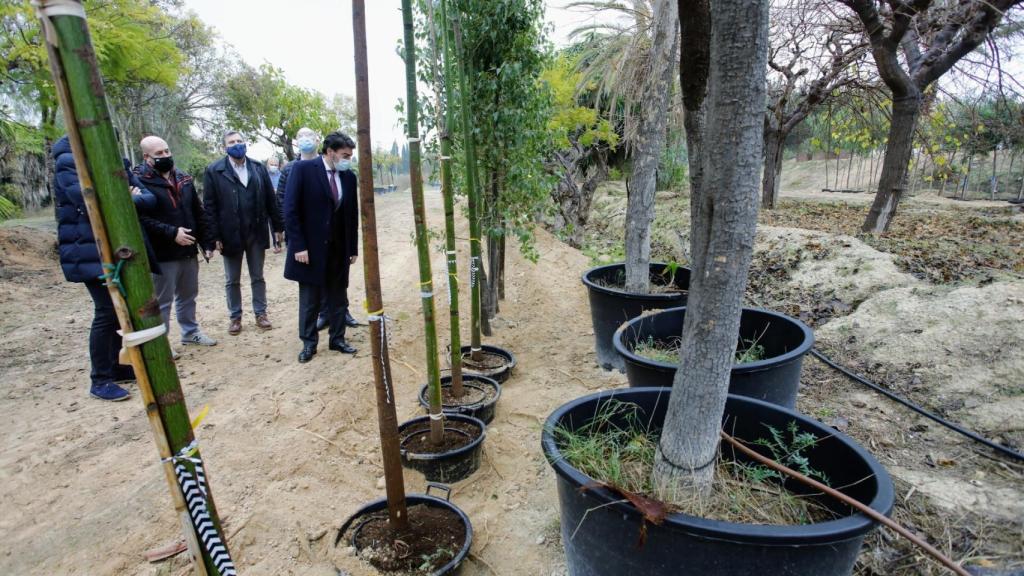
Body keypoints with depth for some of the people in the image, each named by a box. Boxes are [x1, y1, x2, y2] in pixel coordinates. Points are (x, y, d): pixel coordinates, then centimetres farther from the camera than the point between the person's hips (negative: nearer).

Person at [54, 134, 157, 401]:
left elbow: (149, 198, 5)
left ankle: (118, 367, 26)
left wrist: (129, 199, -15)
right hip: (92, 252, -7)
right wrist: (126, 199, -9)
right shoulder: (68, 163, -9)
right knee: (107, 313, -6)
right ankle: (100, 380, 6)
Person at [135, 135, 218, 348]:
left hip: (189, 251, 6)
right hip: (162, 254, -6)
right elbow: (141, 218, -20)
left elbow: (198, 213, 12)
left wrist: (206, 242, 8)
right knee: (162, 301, 4)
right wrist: (171, 233, -23)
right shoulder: (140, 181, -12)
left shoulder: (183, 179, 10)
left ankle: (190, 332, 34)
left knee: (188, 296, 19)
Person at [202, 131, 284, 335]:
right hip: (230, 234, -1)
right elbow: (210, 206, -5)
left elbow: (271, 200, 3)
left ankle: (260, 313, 25)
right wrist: (215, 236, -10)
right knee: (232, 280, 12)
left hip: (256, 233, 1)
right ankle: (235, 316, 25)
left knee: (258, 277, 13)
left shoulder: (259, 168, 3)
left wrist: (278, 227, 0)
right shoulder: (213, 171, -3)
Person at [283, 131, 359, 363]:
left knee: (338, 298, 11)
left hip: (339, 250, 4)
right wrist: (298, 246, -15)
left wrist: (353, 248, 8)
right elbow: (290, 210, -11)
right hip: (310, 248, -4)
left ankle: (337, 339, 25)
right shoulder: (302, 169, -9)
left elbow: (353, 215, 9)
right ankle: (309, 343, 22)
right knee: (309, 300, 8)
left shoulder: (349, 176, 4)